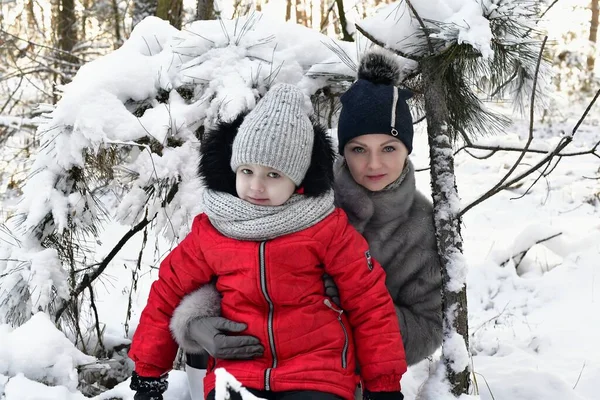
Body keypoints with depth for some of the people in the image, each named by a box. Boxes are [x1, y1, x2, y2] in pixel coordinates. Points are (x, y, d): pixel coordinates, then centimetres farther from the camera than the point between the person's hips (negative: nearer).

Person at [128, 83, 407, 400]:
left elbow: (370, 303, 0)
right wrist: (147, 374, 17)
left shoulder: (327, 228, -4)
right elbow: (168, 294, 14)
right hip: (236, 372, 2)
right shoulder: (209, 232, 4)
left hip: (318, 373, -2)